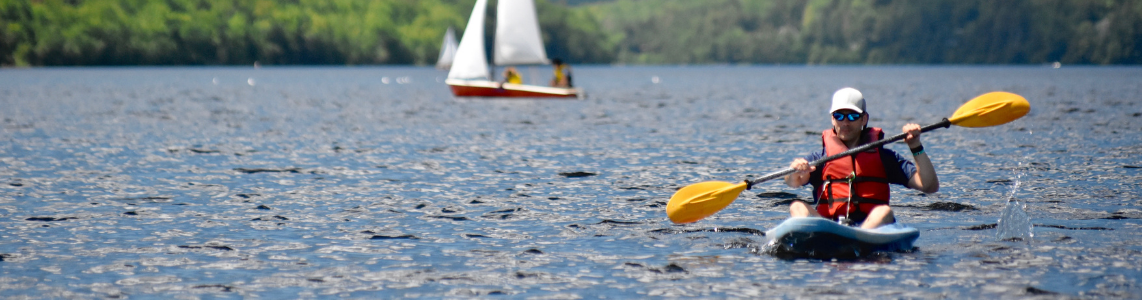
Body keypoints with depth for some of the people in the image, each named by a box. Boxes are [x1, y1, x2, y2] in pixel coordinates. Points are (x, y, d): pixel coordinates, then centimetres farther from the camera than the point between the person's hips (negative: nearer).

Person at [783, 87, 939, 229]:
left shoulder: (882, 156, 17)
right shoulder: (820, 158, 16)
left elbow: (931, 186, 10)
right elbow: (793, 182, -4)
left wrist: (916, 147, 0)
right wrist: (796, 172, -28)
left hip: (871, 224, 0)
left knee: (885, 212, -30)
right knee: (797, 207, -22)